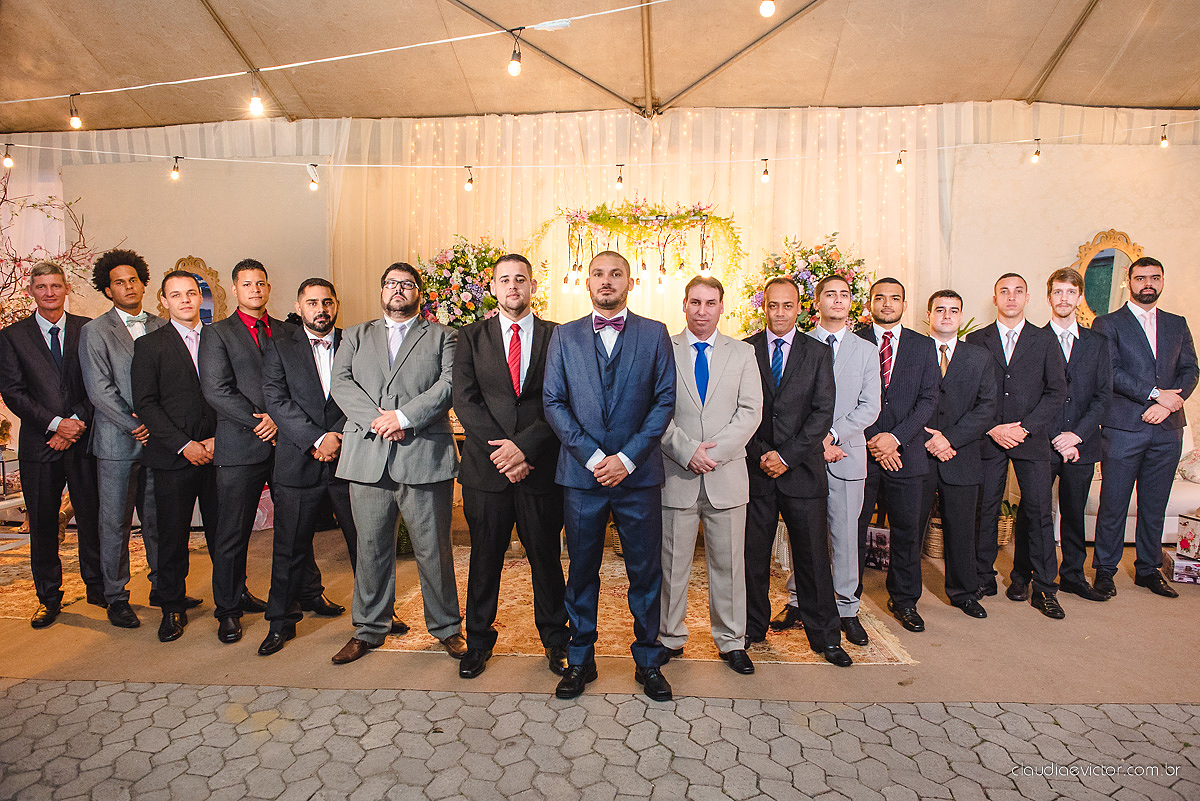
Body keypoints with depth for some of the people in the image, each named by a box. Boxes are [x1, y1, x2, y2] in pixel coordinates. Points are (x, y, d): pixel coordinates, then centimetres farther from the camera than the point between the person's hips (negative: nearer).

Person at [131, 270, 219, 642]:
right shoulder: (149, 345, 4)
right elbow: (145, 404, -2)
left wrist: (218, 439, -6)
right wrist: (184, 445, -11)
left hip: (217, 454, 1)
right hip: (173, 458, -1)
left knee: (222, 533, 6)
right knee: (172, 537, 7)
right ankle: (173, 608, 23)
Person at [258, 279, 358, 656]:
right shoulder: (279, 348, 6)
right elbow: (276, 401, -6)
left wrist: (339, 436, -14)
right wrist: (317, 439, -15)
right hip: (299, 463, 0)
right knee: (290, 547, 9)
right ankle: (282, 621, 27)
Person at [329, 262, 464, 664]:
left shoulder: (443, 337, 12)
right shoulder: (356, 336, 19)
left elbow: (449, 385, -4)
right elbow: (341, 383, 4)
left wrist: (403, 416, -15)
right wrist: (376, 418, -12)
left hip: (424, 454, -2)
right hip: (367, 457, 3)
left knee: (433, 548, 4)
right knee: (371, 548, 10)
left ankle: (446, 627, 21)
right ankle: (370, 628, 28)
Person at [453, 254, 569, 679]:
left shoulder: (557, 337, 4)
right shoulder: (471, 337, 8)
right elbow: (464, 400, -1)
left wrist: (525, 446, -14)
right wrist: (499, 451, -12)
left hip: (541, 467, -1)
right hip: (485, 467, 1)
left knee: (546, 557, 10)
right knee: (485, 557, 11)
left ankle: (555, 639, 29)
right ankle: (478, 640, 31)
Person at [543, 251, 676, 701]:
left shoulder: (655, 334, 5)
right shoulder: (565, 336, 8)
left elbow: (665, 400, -1)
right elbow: (553, 402, 2)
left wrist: (628, 457, -11)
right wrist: (592, 456, -9)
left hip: (638, 474, 0)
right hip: (581, 473, 1)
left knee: (645, 570, 9)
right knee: (582, 570, 11)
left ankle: (648, 660, 27)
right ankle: (580, 659, 29)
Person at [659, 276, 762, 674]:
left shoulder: (742, 353, 8)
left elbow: (751, 411, 0)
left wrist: (714, 451, -12)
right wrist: (687, 450, -14)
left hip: (727, 475, 1)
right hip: (675, 475, -1)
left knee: (729, 563, 11)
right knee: (672, 563, 9)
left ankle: (731, 641, 28)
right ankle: (670, 637, 27)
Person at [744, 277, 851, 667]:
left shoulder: (819, 353, 5)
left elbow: (823, 413, -2)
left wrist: (787, 455, -11)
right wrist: (760, 455, -8)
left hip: (803, 470, 0)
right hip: (755, 470, 0)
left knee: (813, 557, 7)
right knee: (752, 556, 8)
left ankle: (825, 636, 24)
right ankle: (753, 629, 26)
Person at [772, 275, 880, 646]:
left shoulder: (866, 352, 10)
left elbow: (870, 407, 2)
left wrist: (831, 434, -12)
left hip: (847, 456, 1)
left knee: (845, 534, 6)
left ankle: (847, 608, 19)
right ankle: (798, 602, 21)